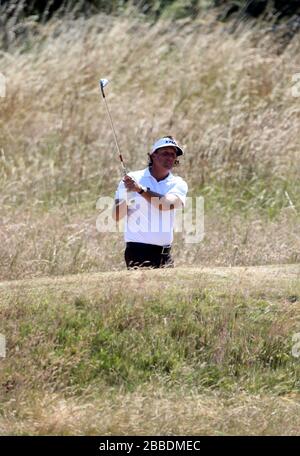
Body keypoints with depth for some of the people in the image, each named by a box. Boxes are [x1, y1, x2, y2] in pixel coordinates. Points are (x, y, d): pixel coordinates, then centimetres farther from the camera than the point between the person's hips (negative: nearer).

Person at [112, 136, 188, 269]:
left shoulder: (178, 184, 7)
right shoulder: (133, 178, 2)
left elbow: (166, 205, -15)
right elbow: (116, 216, -4)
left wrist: (140, 189, -25)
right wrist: (126, 199, -24)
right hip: (138, 251, -3)